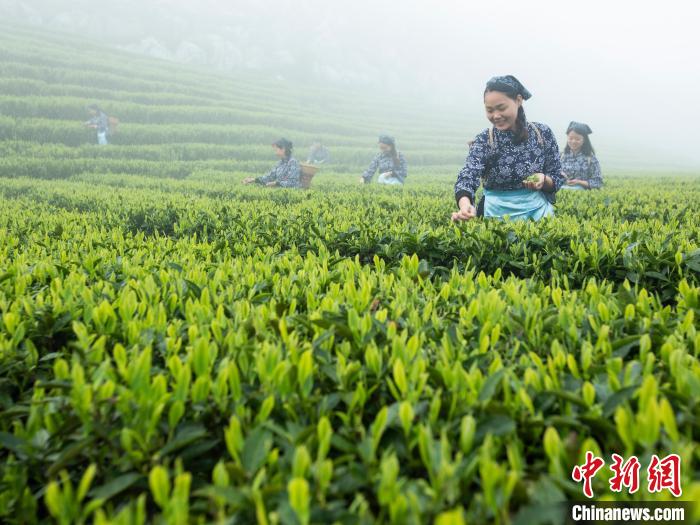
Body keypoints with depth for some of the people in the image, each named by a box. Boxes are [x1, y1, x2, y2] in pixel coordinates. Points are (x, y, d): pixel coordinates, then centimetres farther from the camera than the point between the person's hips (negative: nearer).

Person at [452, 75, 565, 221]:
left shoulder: (543, 133, -4)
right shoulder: (484, 140, -8)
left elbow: (557, 179, 4)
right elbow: (468, 176, -24)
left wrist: (543, 180, -19)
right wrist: (465, 205, -44)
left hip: (537, 211, 1)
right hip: (498, 215, -1)